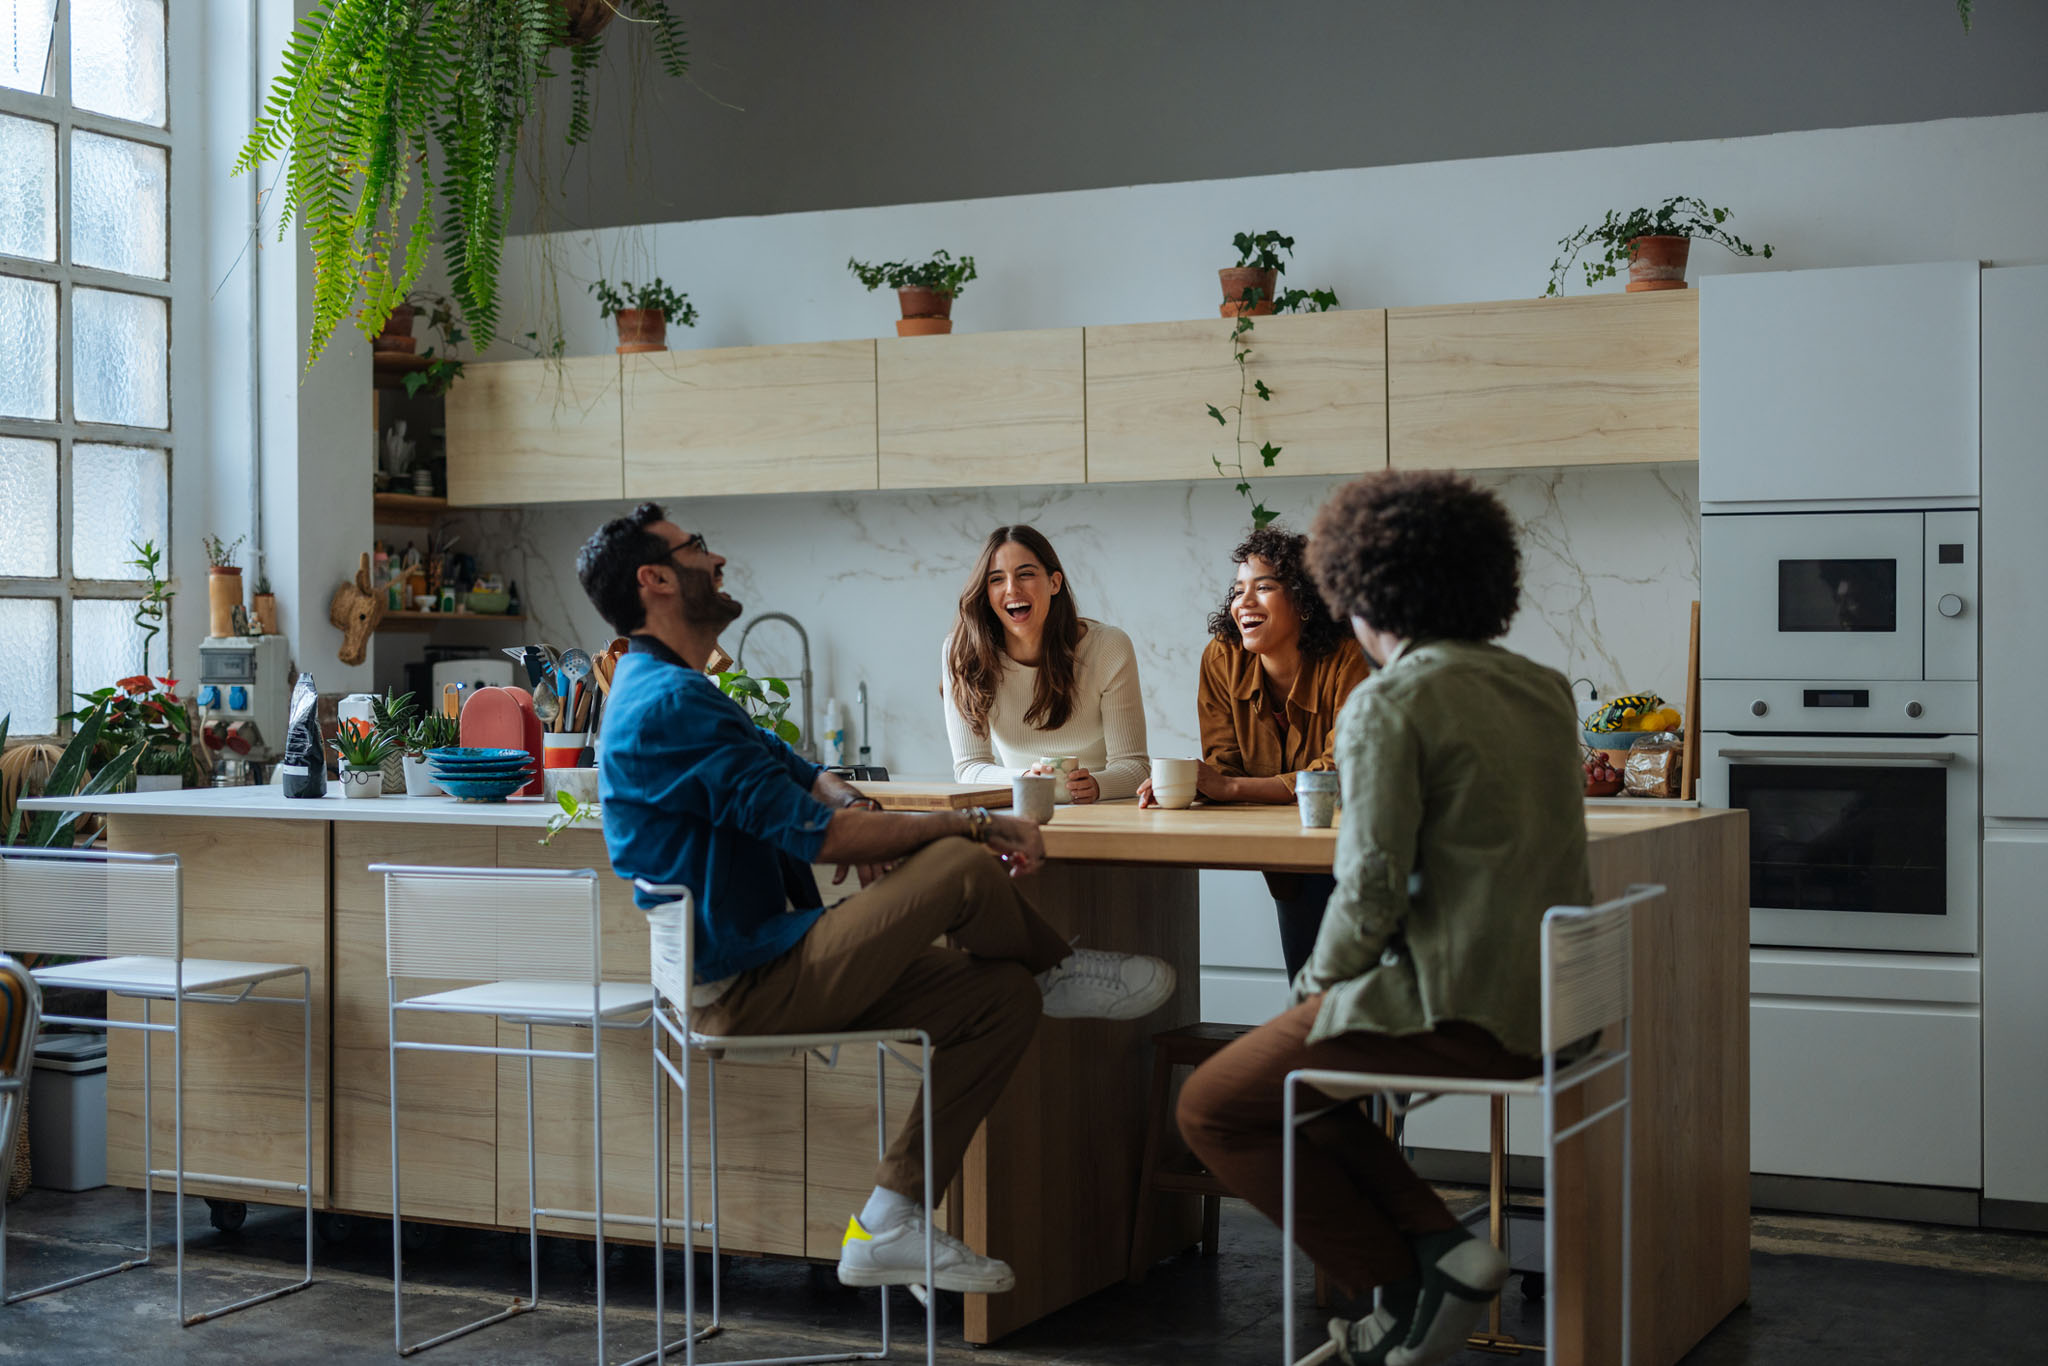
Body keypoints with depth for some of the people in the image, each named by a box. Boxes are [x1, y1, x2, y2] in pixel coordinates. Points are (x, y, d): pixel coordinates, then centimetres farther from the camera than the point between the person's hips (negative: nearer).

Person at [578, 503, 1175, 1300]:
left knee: (1003, 996, 4)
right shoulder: (671, 700, -18)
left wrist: (854, 812, -7)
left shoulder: (663, 691, 18)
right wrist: (973, 826, -15)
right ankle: (1062, 973, 10)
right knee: (962, 869, -24)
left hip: (758, 972, 11)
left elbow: (803, 778, 19)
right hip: (747, 992, -11)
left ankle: (889, 1225, 4)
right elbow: (811, 832, -23)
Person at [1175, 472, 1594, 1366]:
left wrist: (1318, 983, 0)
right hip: (1543, 1003, 9)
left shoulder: (1388, 703, -13)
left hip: (1455, 1009, -9)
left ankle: (1408, 1286, 5)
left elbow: (1372, 888, -17)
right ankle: (1437, 1246, 10)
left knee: (1215, 1108, 8)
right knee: (1289, 1071, 24)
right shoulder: (1542, 690, 11)